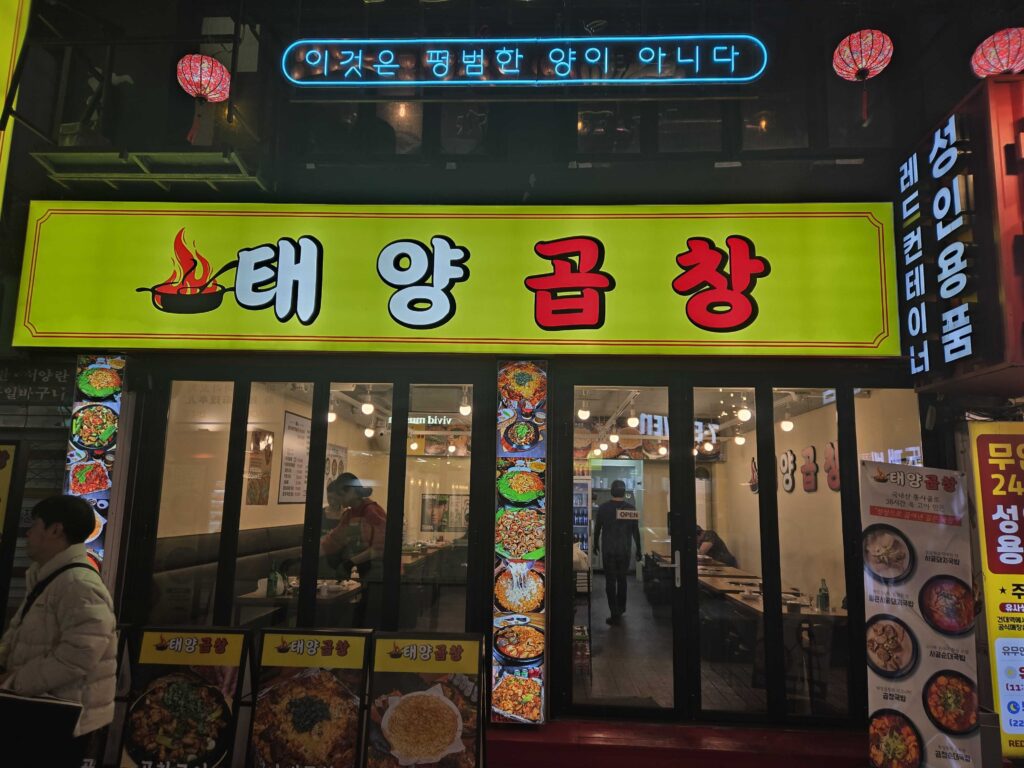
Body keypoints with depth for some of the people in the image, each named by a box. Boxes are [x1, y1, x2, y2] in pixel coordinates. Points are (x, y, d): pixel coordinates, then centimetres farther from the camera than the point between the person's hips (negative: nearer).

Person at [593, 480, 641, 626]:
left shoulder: (603, 508, -5)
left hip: (608, 550, -2)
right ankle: (620, 609, 30)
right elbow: (636, 531, -2)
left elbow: (597, 528, 3)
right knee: (622, 579, 18)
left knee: (610, 581, 2)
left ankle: (615, 615, -3)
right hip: (625, 550, 2)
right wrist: (638, 550, 6)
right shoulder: (631, 508, -4)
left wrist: (596, 545, 16)